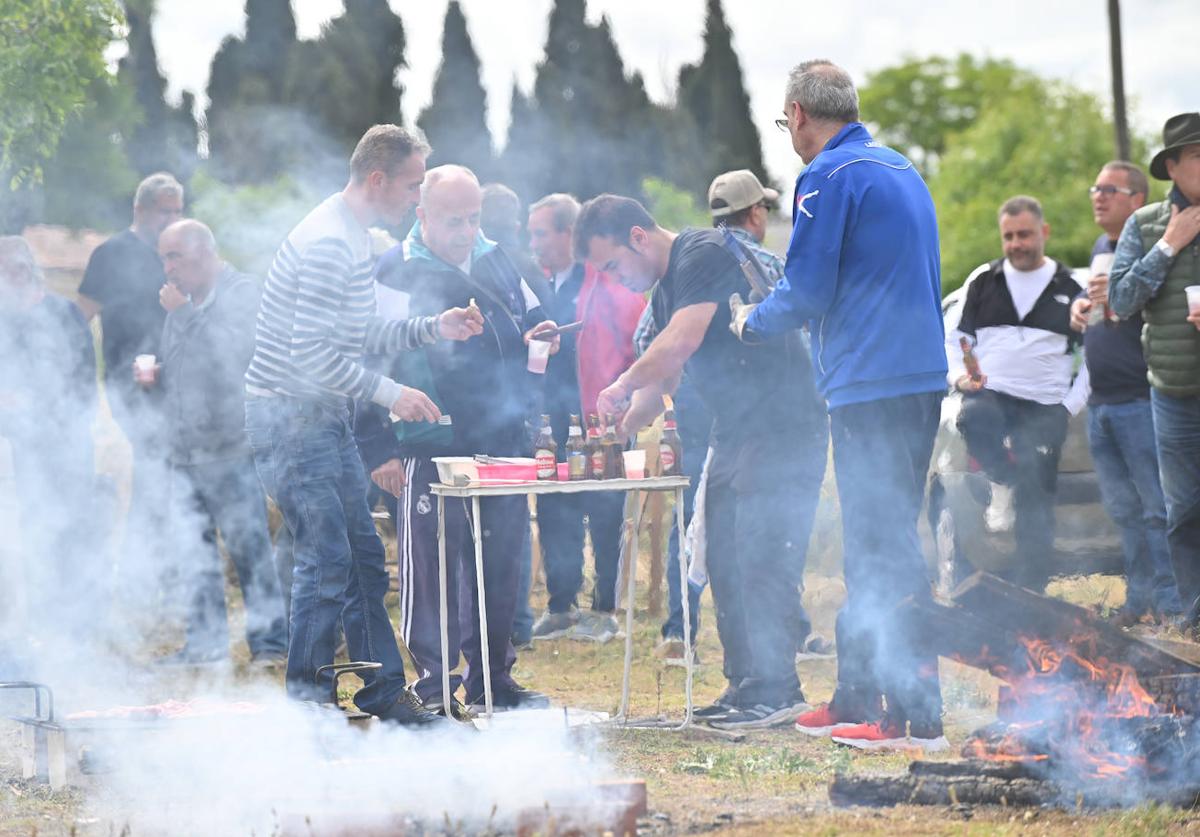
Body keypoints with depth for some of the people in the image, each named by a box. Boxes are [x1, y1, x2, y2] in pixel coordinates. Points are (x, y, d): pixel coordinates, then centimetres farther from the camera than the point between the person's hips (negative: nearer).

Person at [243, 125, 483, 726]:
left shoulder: (355, 237, 14)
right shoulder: (329, 243, -20)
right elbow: (313, 354, -25)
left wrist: (433, 328, 10)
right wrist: (390, 393, -18)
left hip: (325, 417, 10)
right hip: (289, 416, -10)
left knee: (363, 556, 11)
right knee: (327, 558, -10)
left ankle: (383, 690, 18)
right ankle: (306, 703, -2)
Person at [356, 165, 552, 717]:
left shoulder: (494, 259, 11)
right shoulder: (395, 274, -8)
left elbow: (529, 315, 28)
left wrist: (539, 331, 3)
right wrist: (377, 449, -12)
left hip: (500, 439, 6)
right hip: (430, 448, -6)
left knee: (501, 558, 11)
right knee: (430, 565, -2)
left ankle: (491, 677, 22)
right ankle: (433, 687, 6)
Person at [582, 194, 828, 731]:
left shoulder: (704, 255, -13)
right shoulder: (664, 289, 17)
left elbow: (680, 342, -24)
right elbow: (661, 378, 21)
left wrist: (623, 386, -13)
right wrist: (616, 431, 7)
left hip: (783, 425, -10)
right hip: (735, 433, 10)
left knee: (763, 559, -12)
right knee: (725, 561, 9)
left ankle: (774, 690, -11)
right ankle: (746, 685, 13)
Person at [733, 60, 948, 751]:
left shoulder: (830, 176, -10)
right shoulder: (903, 171, 19)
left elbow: (805, 292, -11)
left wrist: (752, 322, 8)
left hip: (871, 384, -9)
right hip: (922, 375, 9)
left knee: (884, 549, -8)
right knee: (874, 545, 15)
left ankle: (917, 715, -10)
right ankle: (857, 696, 21)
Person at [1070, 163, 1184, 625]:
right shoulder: (1101, 248, 18)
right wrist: (1080, 306, 10)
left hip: (1140, 400, -9)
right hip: (1100, 403, 9)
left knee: (1157, 507, -8)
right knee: (1123, 509, 12)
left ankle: (1169, 603, -6)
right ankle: (1139, 597, 18)